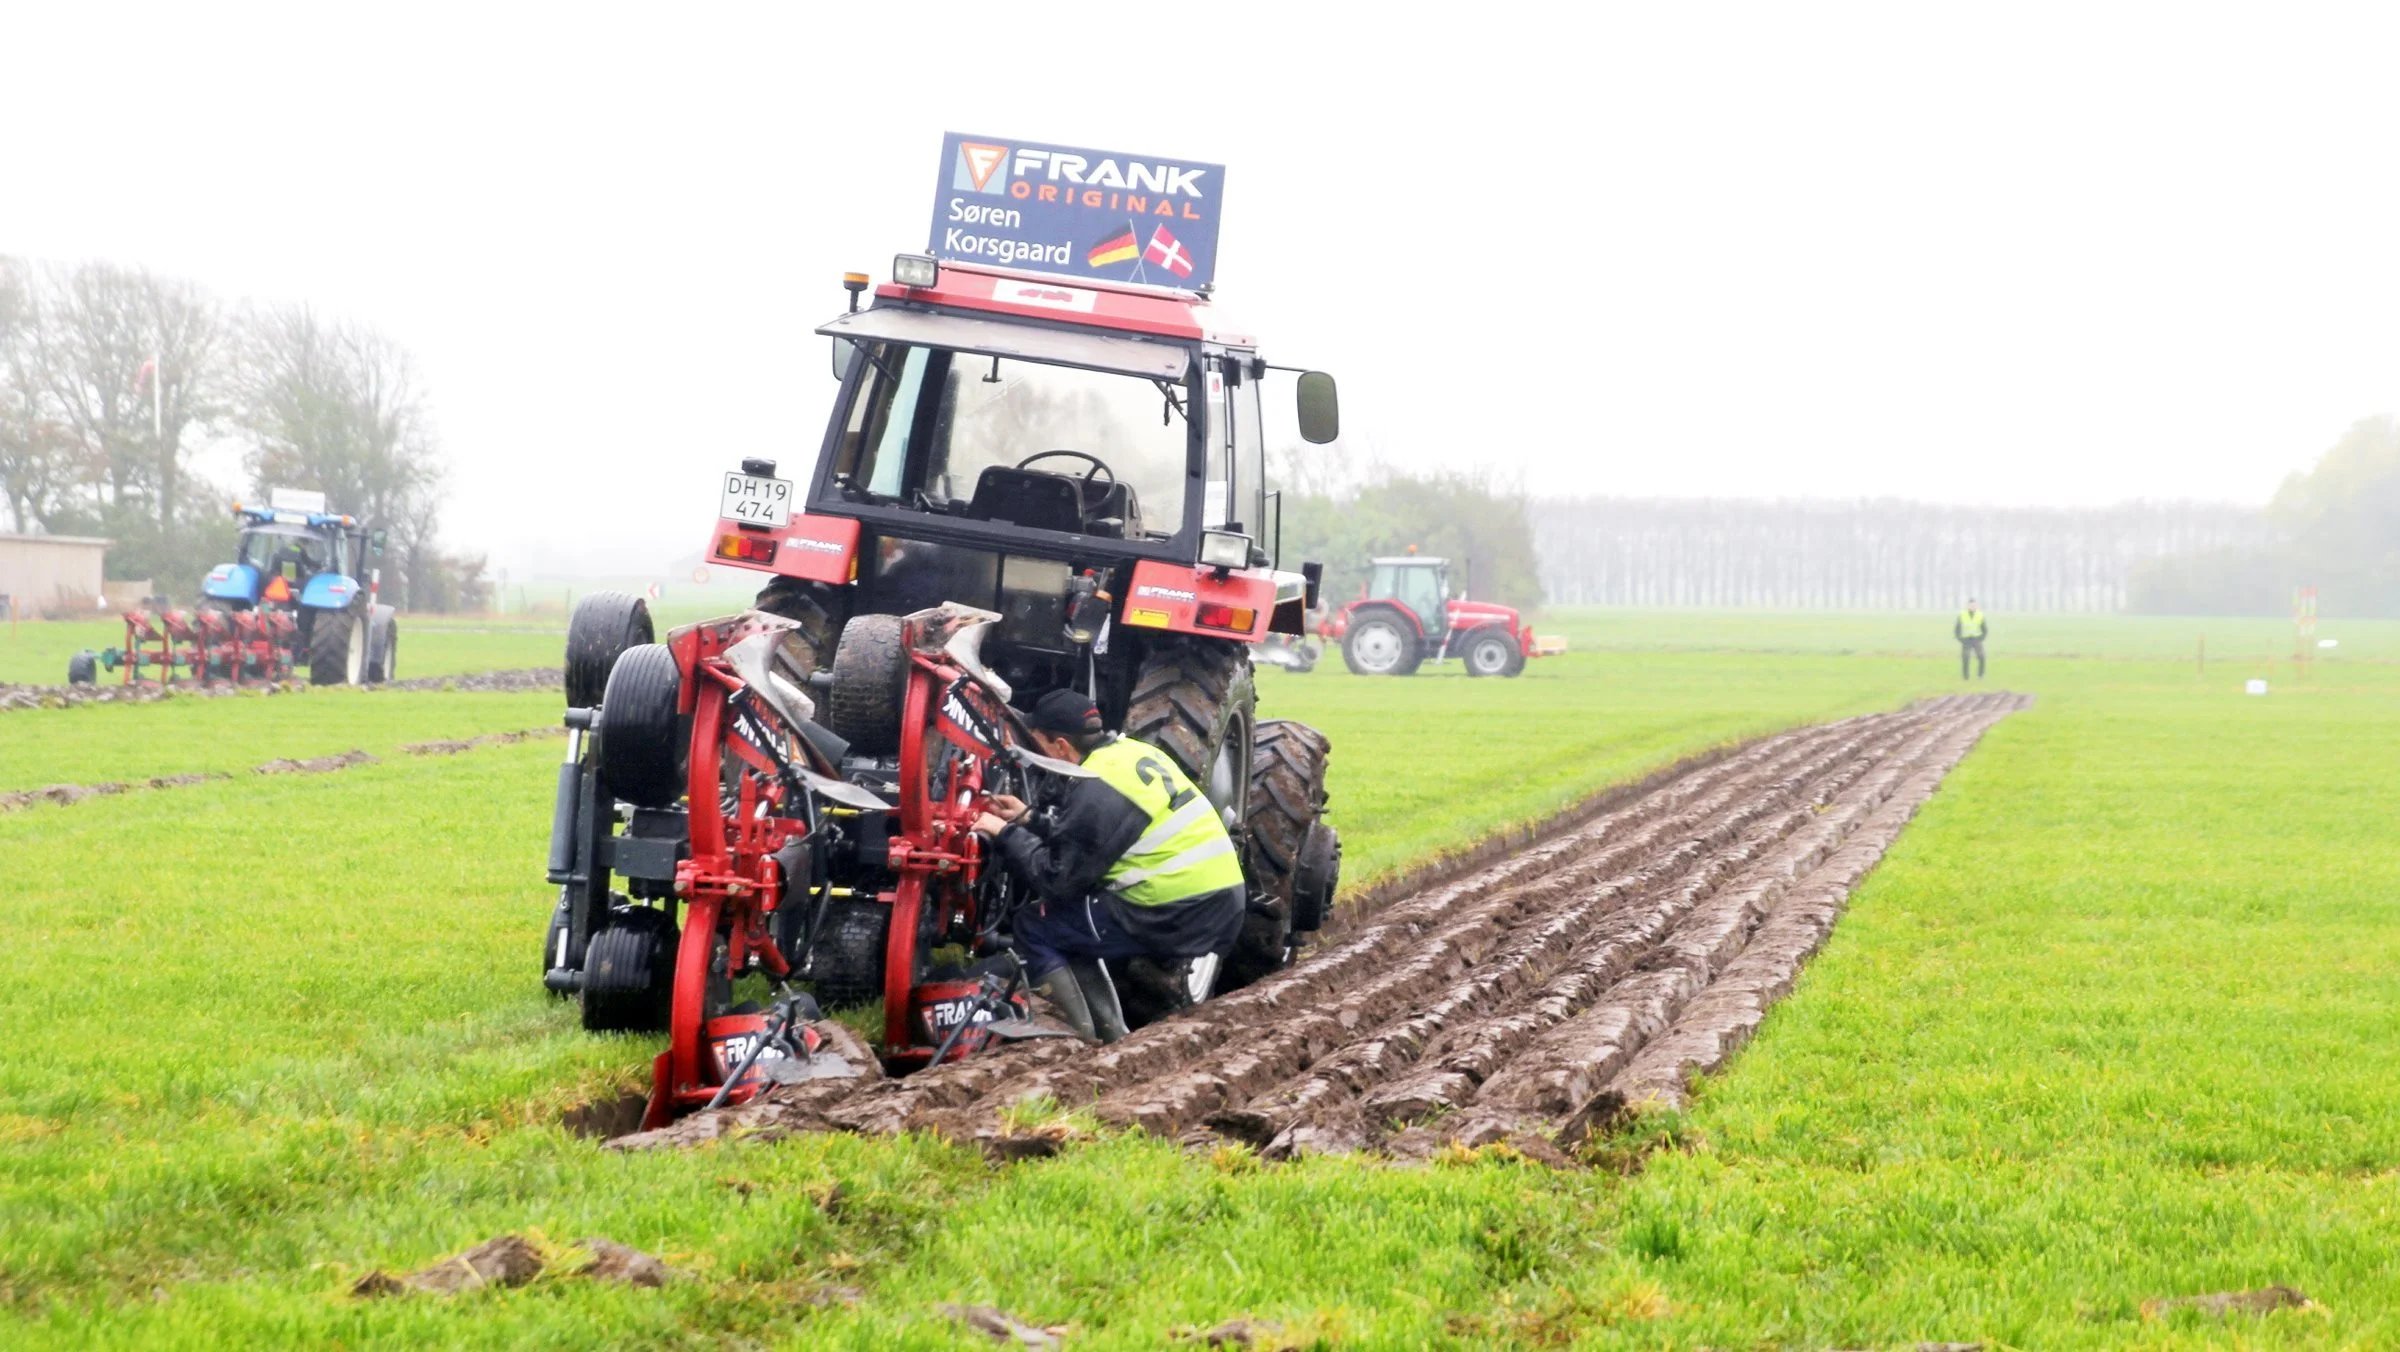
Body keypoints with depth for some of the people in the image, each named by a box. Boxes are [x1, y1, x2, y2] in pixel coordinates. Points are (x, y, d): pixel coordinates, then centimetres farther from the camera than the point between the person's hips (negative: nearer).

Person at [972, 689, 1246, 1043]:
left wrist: (1005, 834, 0)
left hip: (1177, 919, -9)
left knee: (1035, 927, 3)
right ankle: (1112, 1040, 21)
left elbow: (1058, 878, -10)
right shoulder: (1132, 752, 13)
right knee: (1069, 921, 24)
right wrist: (1028, 820, 22)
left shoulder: (1096, 787, -14)